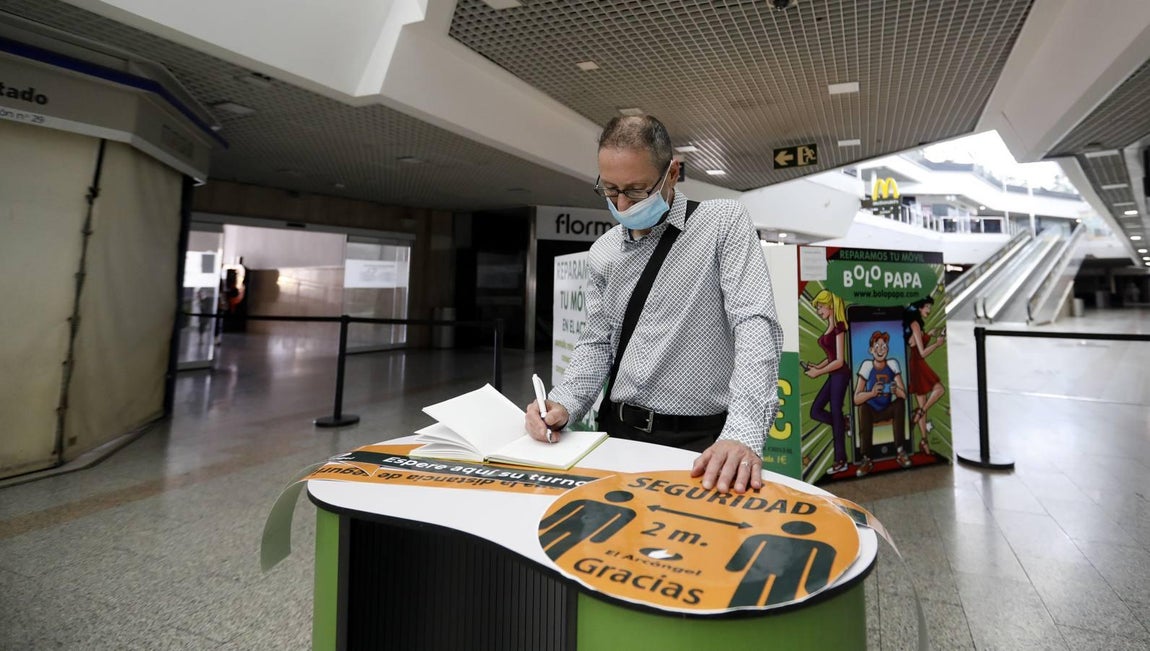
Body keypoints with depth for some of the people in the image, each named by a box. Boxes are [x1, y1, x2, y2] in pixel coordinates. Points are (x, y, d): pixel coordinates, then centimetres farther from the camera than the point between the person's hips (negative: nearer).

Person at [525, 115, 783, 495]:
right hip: (618, 430, 4)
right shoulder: (603, 252, 8)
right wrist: (563, 404, -6)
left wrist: (742, 435, -28)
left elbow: (755, 324, -16)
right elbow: (597, 343, 12)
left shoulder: (724, 222, -6)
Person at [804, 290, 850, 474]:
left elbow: (839, 360, -16)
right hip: (833, 376, 9)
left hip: (840, 375, -9)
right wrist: (817, 366, 4)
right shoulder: (829, 328, 13)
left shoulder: (838, 327, -13)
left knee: (835, 415, -3)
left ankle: (841, 461, 7)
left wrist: (818, 372, -11)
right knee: (816, 411, 7)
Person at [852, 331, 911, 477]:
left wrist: (896, 391, -33)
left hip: (887, 410, 2)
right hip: (870, 411, -2)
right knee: (864, 407, -32)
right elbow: (856, 399, -17)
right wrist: (872, 393, -36)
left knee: (900, 403, -25)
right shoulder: (867, 366, -13)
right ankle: (866, 459, -29)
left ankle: (900, 451, -19)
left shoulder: (892, 365, -7)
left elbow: (904, 395, -10)